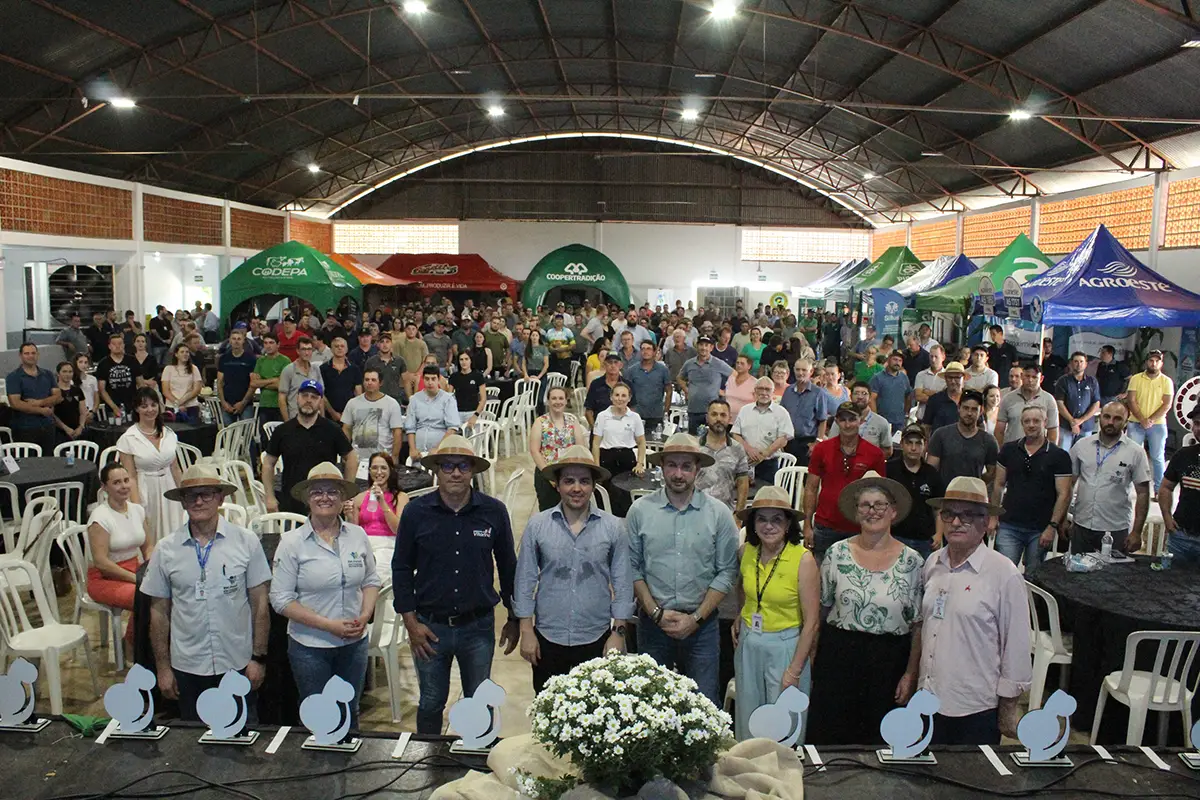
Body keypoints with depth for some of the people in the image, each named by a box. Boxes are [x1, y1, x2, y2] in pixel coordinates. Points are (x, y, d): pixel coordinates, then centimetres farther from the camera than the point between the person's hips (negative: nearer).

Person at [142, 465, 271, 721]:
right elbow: (159, 611, 5)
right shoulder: (166, 550, 0)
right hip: (187, 668, 1)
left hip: (237, 664, -1)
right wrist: (162, 667, 4)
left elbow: (260, 603, -1)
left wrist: (259, 657, -3)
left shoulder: (246, 542, -4)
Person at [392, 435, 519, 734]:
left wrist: (514, 619, 8)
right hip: (430, 626, 0)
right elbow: (401, 569, 1)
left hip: (479, 626, 0)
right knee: (431, 703, 16)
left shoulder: (494, 511, -5)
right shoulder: (416, 512, -6)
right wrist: (410, 622, -3)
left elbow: (508, 566, 4)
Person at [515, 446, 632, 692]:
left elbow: (623, 584, 0)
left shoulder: (613, 528, -4)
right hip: (548, 637, 0)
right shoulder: (537, 525, -5)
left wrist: (618, 632, -1)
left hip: (597, 638, 0)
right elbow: (524, 580, 0)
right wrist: (526, 631, -1)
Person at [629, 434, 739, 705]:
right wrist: (656, 612, -9)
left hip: (702, 623, 0)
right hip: (653, 621, 1)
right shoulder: (640, 510, -3)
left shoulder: (718, 513, -3)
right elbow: (632, 567, -1)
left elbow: (727, 572, -3)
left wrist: (696, 618, -9)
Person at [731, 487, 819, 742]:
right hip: (748, 645, 5)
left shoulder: (803, 560, -17)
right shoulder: (746, 552, -3)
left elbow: (812, 622, -14)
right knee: (747, 724, 18)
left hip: (785, 647, -4)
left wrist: (795, 671, -13)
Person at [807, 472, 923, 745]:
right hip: (838, 656, 0)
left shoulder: (912, 561, -2)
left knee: (881, 741, 11)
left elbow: (919, 625, 1)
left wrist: (910, 674, -2)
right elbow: (819, 609, 6)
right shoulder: (837, 553, 0)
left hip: (889, 661, 0)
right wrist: (810, 660, 3)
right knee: (828, 738, 5)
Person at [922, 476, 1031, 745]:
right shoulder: (933, 564, 1)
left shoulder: (1003, 574, -15)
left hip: (977, 709, -5)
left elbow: (1016, 646, -10)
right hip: (930, 701, 5)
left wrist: (1008, 709, -5)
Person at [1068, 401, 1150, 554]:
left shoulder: (1135, 452, -3)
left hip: (1116, 530, -2)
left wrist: (1136, 532, -6)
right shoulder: (1081, 445, 3)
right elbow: (1069, 483, 7)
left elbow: (1143, 493, -2)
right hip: (1081, 526, 2)